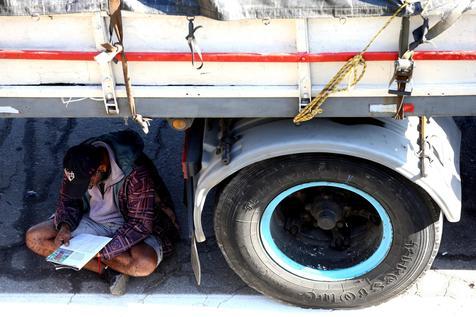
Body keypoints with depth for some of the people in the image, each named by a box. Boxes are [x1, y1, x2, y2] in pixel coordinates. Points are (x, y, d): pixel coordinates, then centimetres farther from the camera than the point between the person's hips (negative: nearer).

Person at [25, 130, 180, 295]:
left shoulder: (136, 174, -31)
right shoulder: (79, 163, -14)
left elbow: (140, 224, -26)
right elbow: (67, 199, 1)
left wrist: (103, 251, -32)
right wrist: (65, 227, -19)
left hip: (130, 229, -5)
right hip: (93, 220, 6)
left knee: (145, 263, -38)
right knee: (33, 237, -13)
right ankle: (107, 269, -18)